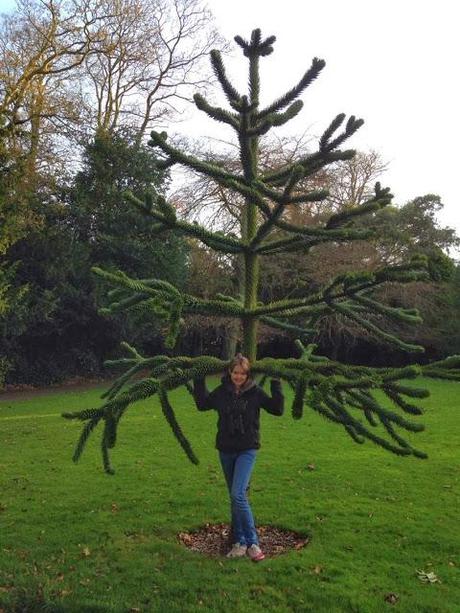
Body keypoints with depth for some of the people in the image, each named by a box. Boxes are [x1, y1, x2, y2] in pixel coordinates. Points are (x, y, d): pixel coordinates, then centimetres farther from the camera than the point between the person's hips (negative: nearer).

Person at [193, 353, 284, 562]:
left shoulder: (255, 392, -7)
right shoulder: (221, 392, 0)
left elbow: (277, 409, -5)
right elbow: (202, 404, 15)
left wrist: (276, 385, -12)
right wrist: (199, 381, 7)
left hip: (247, 450, -4)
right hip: (226, 450, 4)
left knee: (238, 495, -16)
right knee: (234, 497, 12)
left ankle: (252, 542, -3)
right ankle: (240, 542, 23)